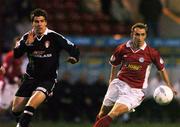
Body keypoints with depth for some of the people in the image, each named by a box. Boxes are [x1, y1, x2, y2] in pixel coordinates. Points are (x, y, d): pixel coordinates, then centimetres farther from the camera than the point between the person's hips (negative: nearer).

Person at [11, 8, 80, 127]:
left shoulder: (54, 37, -11)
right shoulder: (27, 37, 0)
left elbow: (74, 48, -10)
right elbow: (16, 54, -9)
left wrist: (74, 57, -31)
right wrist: (27, 44, -25)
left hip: (48, 79, -4)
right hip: (30, 77, 5)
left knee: (32, 103, -30)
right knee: (16, 109, 3)